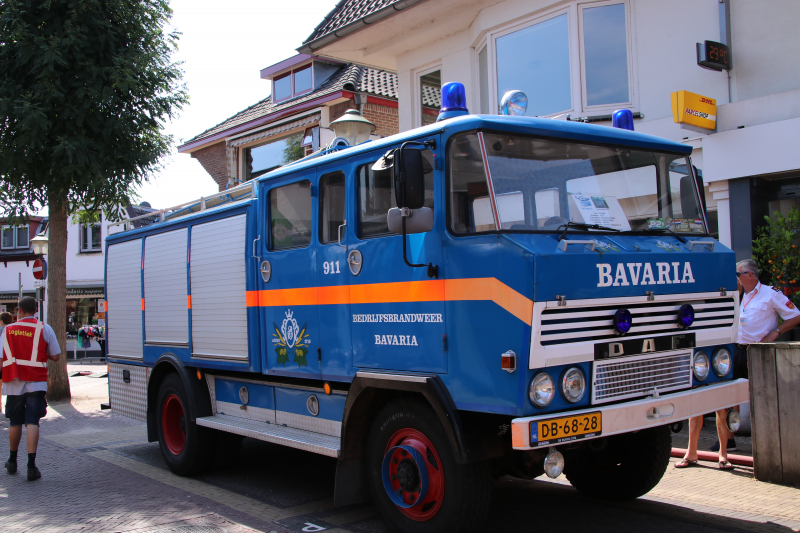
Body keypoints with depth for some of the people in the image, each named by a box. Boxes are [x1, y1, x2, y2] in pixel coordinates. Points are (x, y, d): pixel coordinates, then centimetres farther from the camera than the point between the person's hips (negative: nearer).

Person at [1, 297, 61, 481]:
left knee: (15, 422, 16)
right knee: (32, 422, -4)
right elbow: (55, 356, 0)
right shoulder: (44, 329, -2)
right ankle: (31, 466, -13)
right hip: (36, 382, -2)